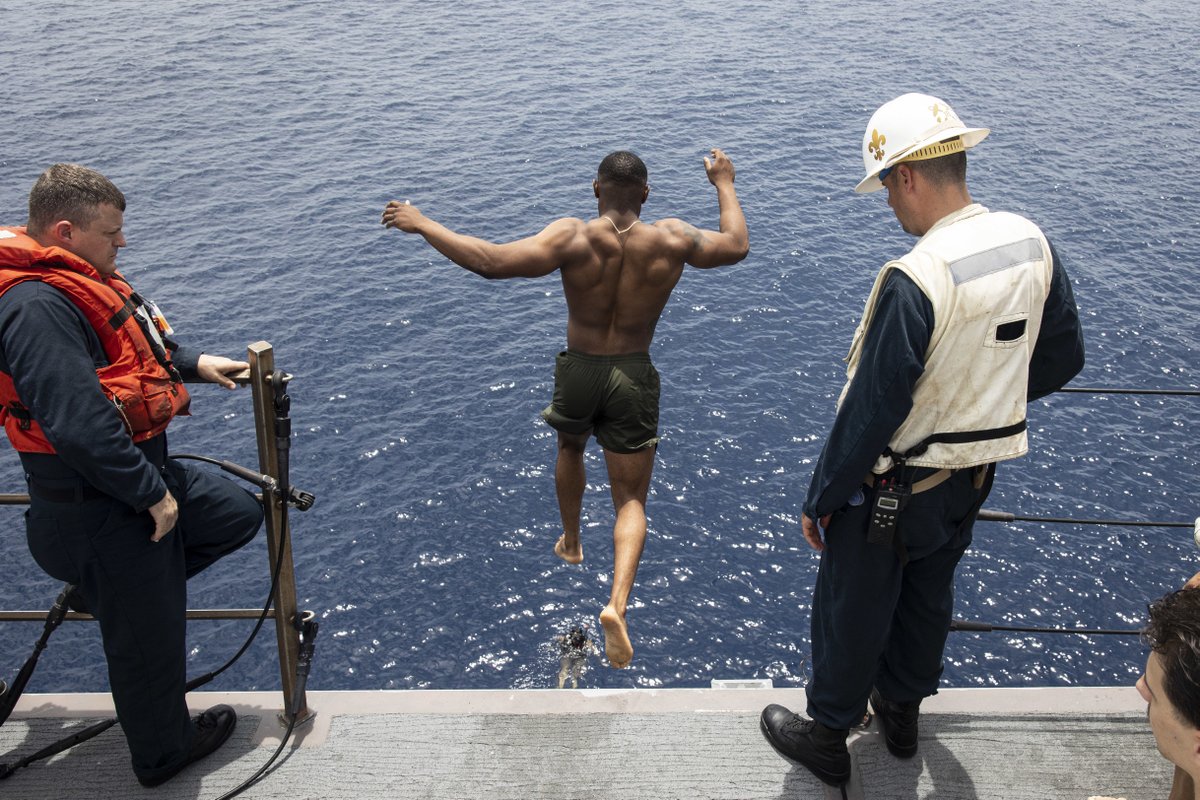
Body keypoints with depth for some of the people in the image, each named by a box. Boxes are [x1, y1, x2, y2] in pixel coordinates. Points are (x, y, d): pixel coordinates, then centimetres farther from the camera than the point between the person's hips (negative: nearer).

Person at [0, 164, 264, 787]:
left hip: (142, 472, 10)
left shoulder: (70, 281, 6)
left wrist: (191, 363, 14)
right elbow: (79, 424, -32)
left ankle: (102, 588, 27)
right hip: (105, 504, -10)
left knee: (239, 514, 21)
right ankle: (162, 753, 31)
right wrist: (152, 493, -23)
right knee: (148, 635, 7)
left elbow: (130, 350, 25)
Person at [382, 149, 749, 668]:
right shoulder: (671, 240, -11)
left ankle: (571, 543, 51)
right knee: (631, 500, 7)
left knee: (570, 448, 34)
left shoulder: (572, 238, -18)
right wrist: (724, 185, 23)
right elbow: (737, 246, 8)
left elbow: (491, 261, -27)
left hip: (578, 370, 0)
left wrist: (421, 224, -17)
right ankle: (617, 603, -13)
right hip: (634, 376, 0)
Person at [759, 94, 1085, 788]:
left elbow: (872, 408, -25)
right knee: (929, 595, 27)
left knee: (852, 612, 14)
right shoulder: (1032, 243, -7)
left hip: (895, 486, -7)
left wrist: (821, 499, -12)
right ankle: (903, 709, 49)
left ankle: (829, 737, 35)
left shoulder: (913, 280, -30)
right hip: (975, 476, 7)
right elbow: (1063, 359, 5)